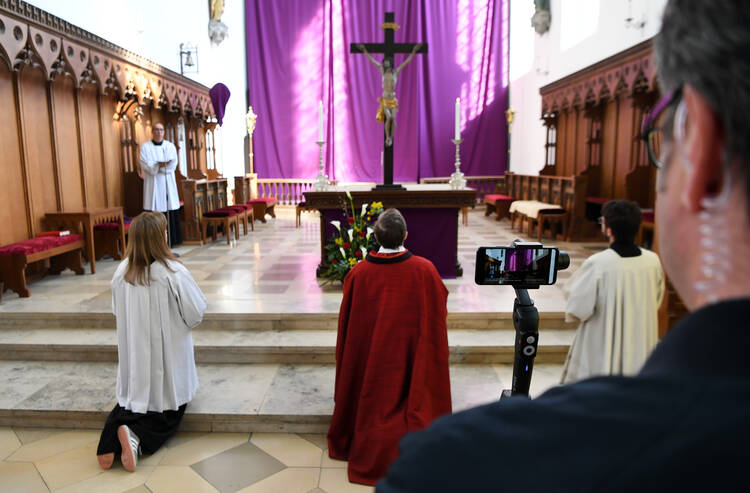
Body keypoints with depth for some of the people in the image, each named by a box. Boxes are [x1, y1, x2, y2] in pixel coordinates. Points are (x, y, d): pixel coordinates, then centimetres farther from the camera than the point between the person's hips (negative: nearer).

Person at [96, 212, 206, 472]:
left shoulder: (122, 271, -6)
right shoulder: (172, 272, -21)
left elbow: (117, 310, 7)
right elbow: (196, 312, -13)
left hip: (134, 351, 4)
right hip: (166, 351, -4)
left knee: (134, 396, 22)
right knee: (167, 404, 12)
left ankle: (113, 433, -6)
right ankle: (137, 436, -15)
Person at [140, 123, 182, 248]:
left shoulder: (170, 146, 11)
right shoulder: (145, 147, 7)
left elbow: (173, 163, -3)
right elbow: (145, 164, -6)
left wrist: (155, 166, -15)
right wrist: (160, 165, -18)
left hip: (168, 184, 2)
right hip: (153, 185, -1)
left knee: (170, 212, -2)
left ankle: (171, 240, 4)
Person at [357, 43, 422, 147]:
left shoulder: (396, 71, 3)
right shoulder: (382, 71, 6)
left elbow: (407, 61, 6)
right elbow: (372, 60, 12)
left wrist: (414, 51, 6)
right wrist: (364, 51, 16)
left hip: (393, 99, 0)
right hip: (385, 99, 0)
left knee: (393, 118, -12)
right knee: (388, 118, -16)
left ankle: (391, 138, 0)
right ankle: (387, 137, -1)